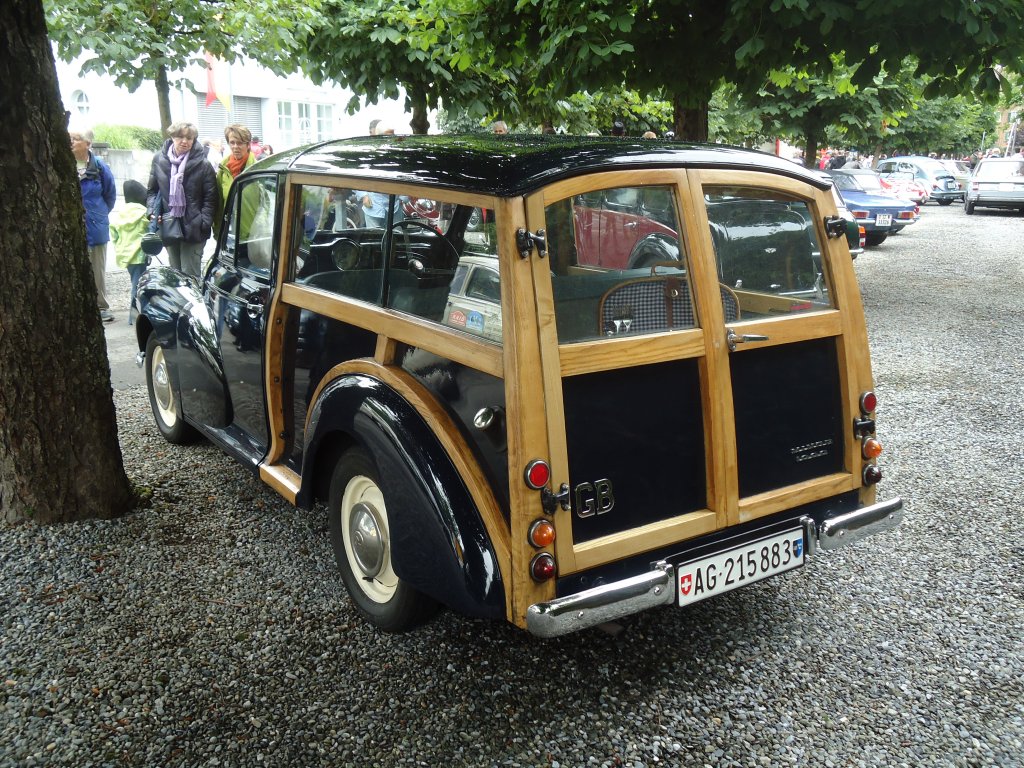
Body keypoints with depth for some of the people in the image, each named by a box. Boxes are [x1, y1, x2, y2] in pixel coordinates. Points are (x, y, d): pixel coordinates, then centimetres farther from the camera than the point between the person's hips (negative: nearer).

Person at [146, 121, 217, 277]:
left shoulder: (202, 164, -6)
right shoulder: (159, 160, 4)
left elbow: (210, 197, -5)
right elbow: (152, 190, 14)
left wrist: (205, 222, -13)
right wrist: (153, 211, -2)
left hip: (193, 227, -4)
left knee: (190, 274, -4)